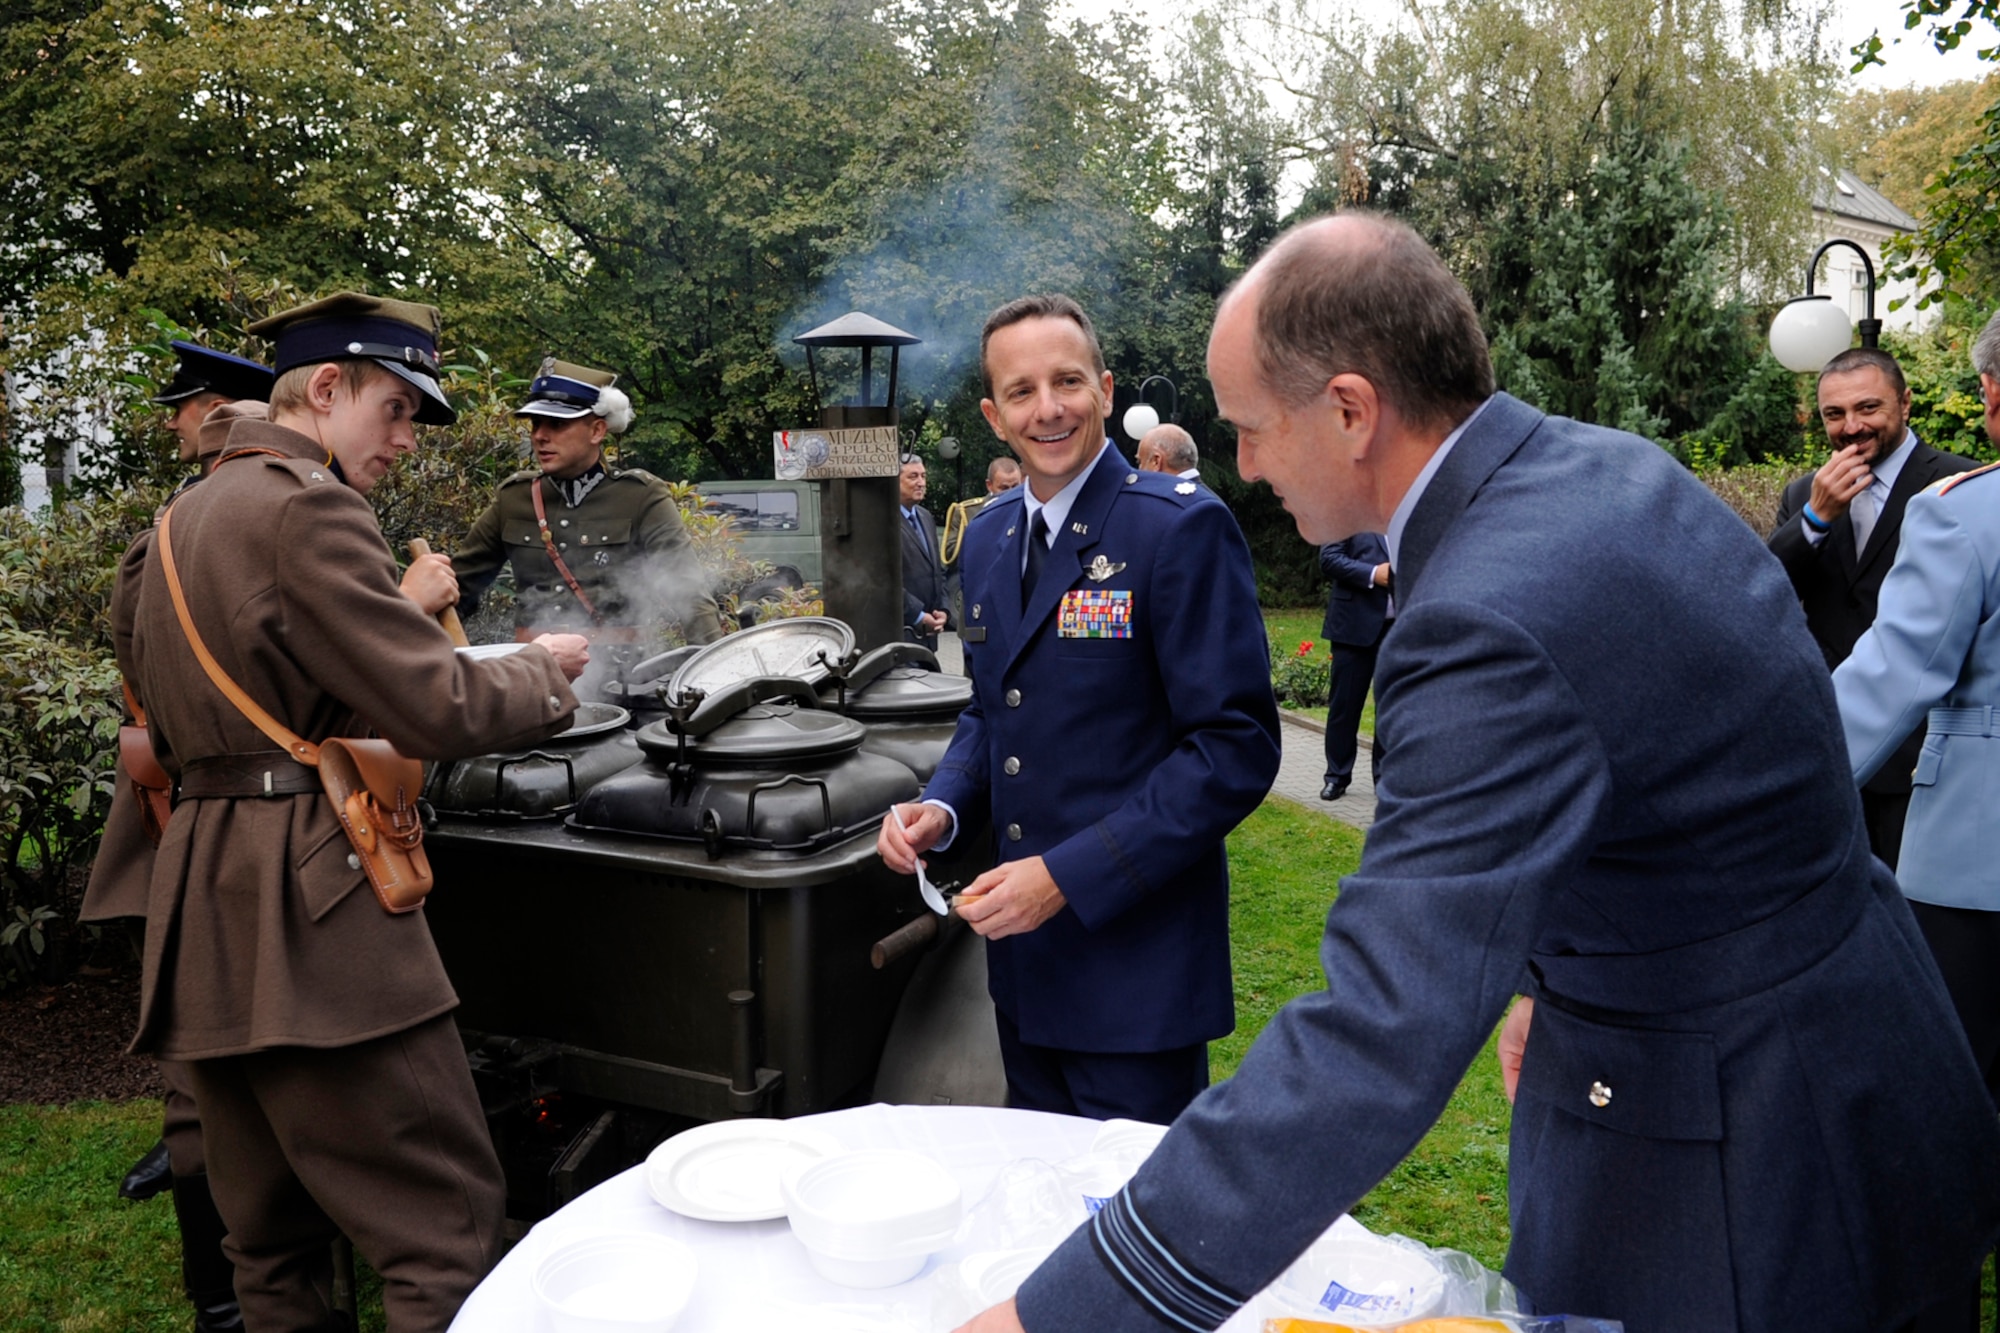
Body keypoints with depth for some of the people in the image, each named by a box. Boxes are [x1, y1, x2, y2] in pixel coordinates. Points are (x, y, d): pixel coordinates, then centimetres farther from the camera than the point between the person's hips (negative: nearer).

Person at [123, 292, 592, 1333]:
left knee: (273, 1239, 18)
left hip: (201, 910, 10)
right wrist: (543, 670, 1)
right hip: (309, 906, -10)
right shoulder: (307, 507, -11)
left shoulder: (182, 518, 19)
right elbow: (438, 707, -17)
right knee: (447, 1224, -6)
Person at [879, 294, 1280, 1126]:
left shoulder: (1181, 527, -15)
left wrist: (1069, 875, -22)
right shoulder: (988, 535, 7)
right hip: (1024, 952, 7)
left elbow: (1237, 746, -19)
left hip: (1138, 954, -7)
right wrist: (941, 806, -1)